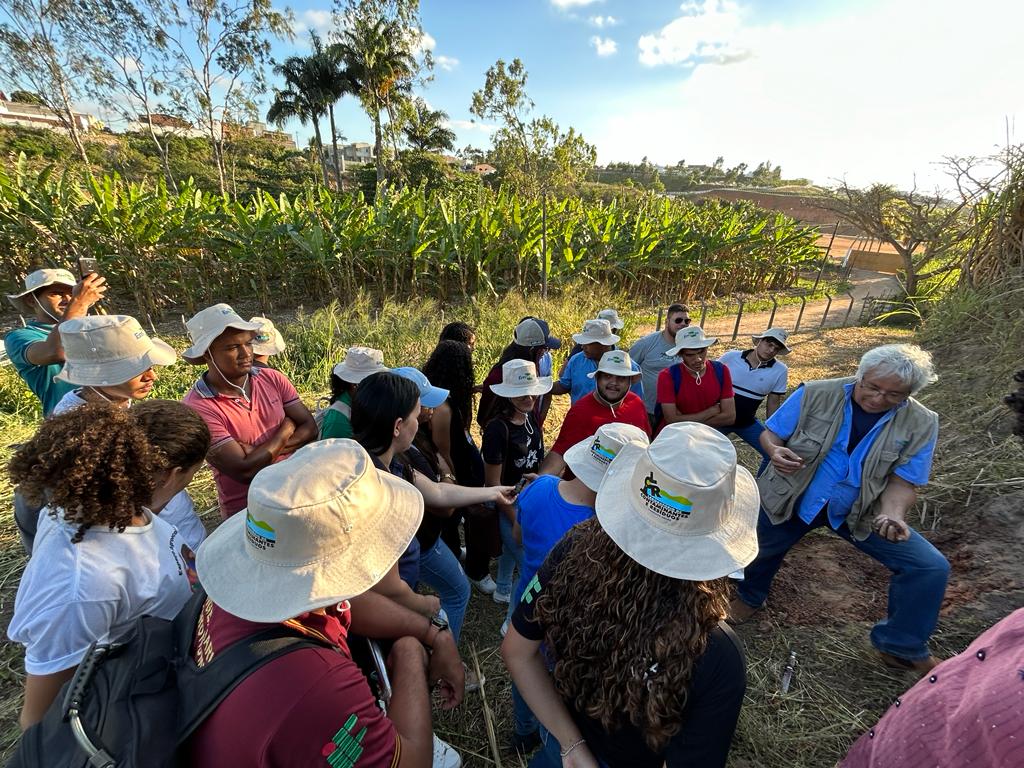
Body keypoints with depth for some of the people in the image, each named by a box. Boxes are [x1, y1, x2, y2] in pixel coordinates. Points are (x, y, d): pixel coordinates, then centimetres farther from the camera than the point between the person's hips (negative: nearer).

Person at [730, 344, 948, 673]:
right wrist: (775, 451, -34)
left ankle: (901, 647, 20)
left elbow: (902, 481, -8)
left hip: (861, 511, 2)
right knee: (758, 551, 11)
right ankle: (750, 596, 49)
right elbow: (770, 434, -10)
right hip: (791, 500, -1)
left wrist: (893, 513, -30)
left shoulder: (921, 424, -12)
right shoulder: (815, 395, -18)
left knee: (930, 568, -7)